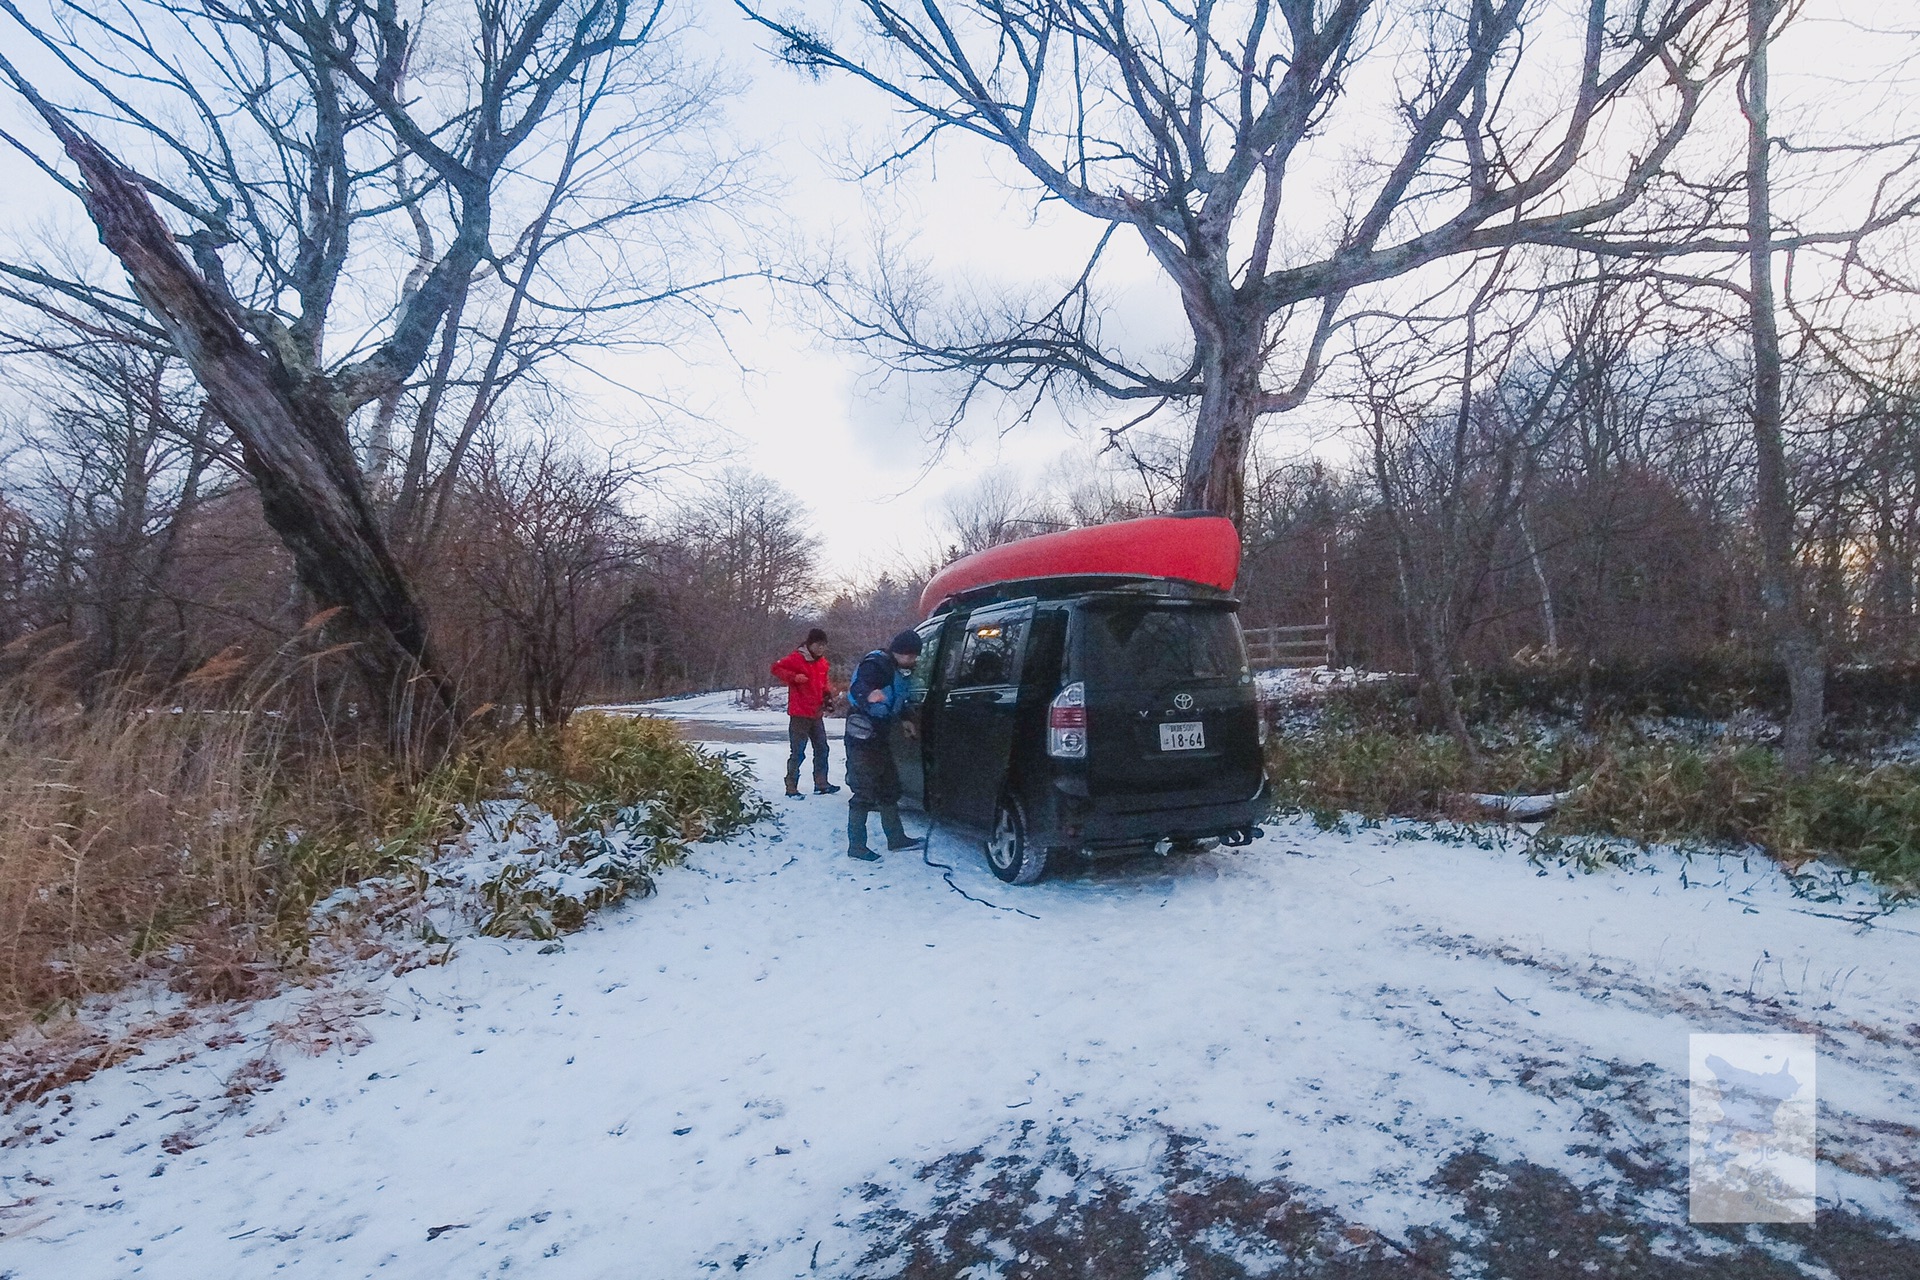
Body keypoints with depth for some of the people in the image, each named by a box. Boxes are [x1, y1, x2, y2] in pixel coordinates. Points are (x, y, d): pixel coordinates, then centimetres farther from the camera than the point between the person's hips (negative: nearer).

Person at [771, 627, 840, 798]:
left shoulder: (822, 662, 12)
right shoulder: (796, 658, -11)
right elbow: (776, 668, -10)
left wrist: (827, 692, 6)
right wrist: (794, 677, -22)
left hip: (817, 714, 8)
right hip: (799, 714, -8)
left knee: (822, 749, 12)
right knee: (798, 752, -3)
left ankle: (821, 784, 22)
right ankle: (791, 787, 6)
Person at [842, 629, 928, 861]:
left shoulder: (896, 669, 12)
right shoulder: (875, 664, -17)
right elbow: (856, 689, -34)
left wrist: (901, 722, 25)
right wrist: (869, 695, -54)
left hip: (880, 738, 10)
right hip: (862, 740, -10)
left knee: (889, 788, 17)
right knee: (864, 792, -6)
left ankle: (896, 839, 28)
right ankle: (856, 846, 2)